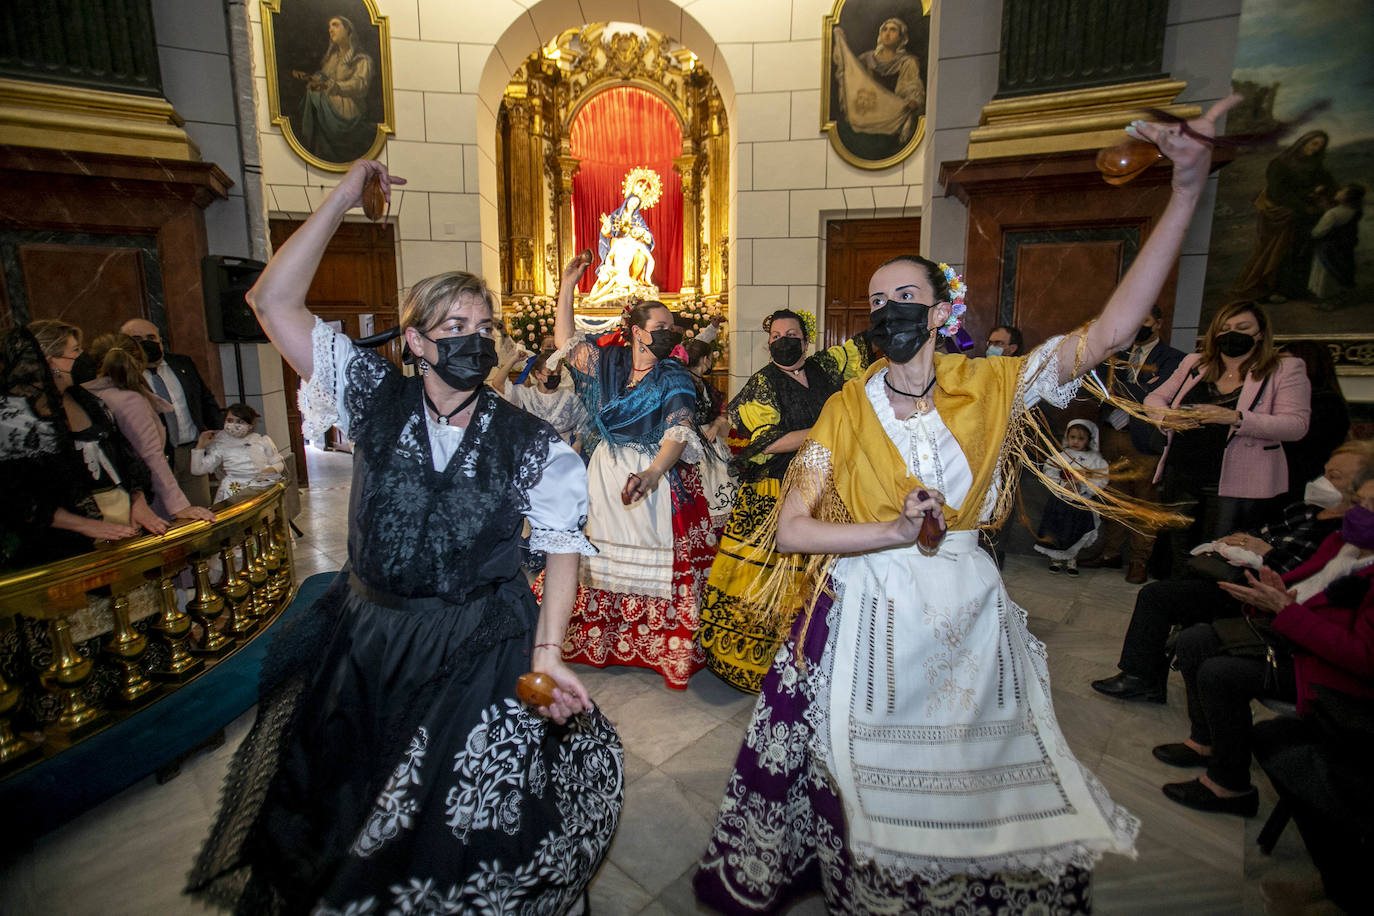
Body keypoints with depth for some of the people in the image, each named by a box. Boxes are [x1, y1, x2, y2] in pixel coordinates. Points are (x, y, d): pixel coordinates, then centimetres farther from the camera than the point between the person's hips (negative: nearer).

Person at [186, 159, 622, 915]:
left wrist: (548, 650, -18)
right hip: (365, 643, 2)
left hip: (483, 650, -2)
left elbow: (560, 545, -7)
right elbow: (273, 302, -10)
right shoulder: (376, 398, -6)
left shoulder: (530, 442, -9)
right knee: (339, 810, 22)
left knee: (472, 826, 13)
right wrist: (341, 199, -13)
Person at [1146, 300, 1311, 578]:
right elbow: (1154, 398, 16)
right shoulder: (1194, 363, 13)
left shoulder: (1285, 369, 1)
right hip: (1181, 477, 4)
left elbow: (1296, 424, -10)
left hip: (1237, 484, -4)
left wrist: (1236, 418, -22)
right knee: (1180, 555, 11)